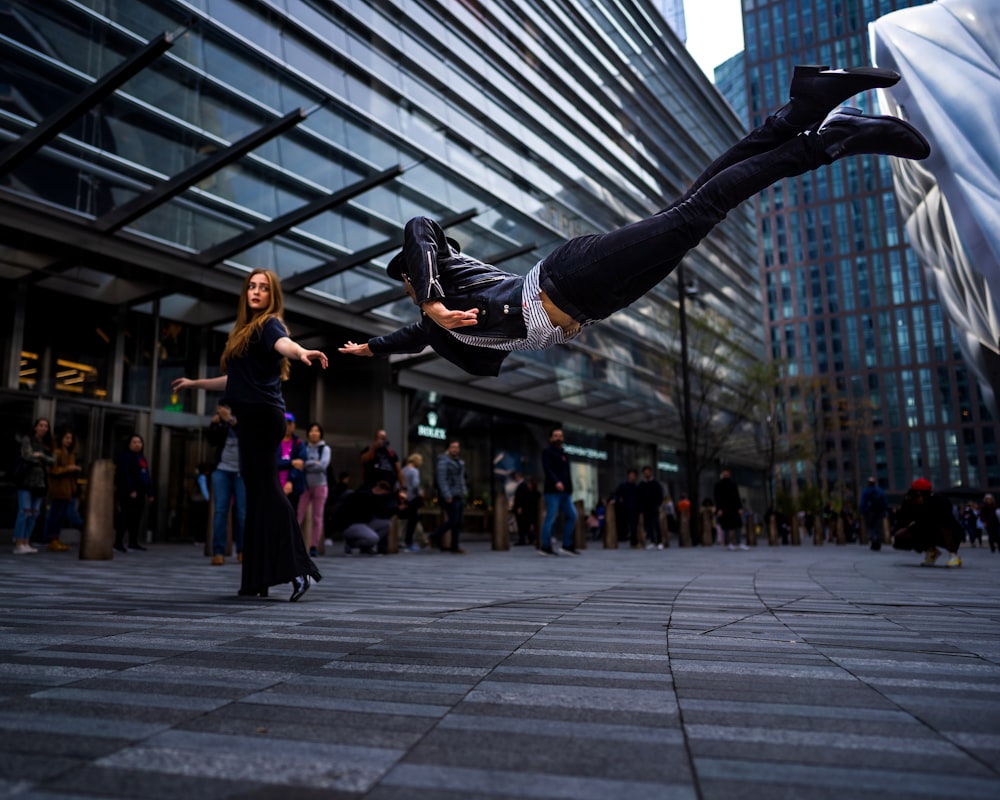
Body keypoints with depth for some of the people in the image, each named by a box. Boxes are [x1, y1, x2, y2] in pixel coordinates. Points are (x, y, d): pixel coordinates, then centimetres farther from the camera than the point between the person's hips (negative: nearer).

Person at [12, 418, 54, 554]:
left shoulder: (47, 445, 15)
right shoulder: (27, 440, 0)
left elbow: (52, 461, 3)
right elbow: (27, 456, -14)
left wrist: (40, 456, -10)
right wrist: (41, 461, -2)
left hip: (40, 482, 5)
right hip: (26, 480, -5)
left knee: (34, 513, 3)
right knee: (24, 511, -12)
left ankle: (26, 544, 6)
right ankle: (18, 545, -11)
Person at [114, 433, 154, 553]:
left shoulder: (142, 457, 20)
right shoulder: (125, 456, -6)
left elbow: (146, 476, 23)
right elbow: (124, 474, -17)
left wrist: (150, 492, 19)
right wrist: (131, 490, -25)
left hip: (140, 492, 8)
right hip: (128, 492, -8)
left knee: (137, 518, 10)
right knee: (126, 517, -8)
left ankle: (133, 542, 18)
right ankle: (118, 543, -4)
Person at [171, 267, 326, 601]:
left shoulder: (269, 324, -2)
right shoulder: (244, 331, 23)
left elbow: (284, 344, -27)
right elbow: (238, 381, 32)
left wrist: (302, 352, -50)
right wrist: (195, 383, 43)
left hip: (262, 416, -9)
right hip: (252, 418, 9)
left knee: (266, 490, -16)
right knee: (257, 493, 6)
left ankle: (297, 569, -20)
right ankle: (256, 580, 9)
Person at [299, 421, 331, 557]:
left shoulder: (325, 449, 3)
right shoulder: (303, 447, 6)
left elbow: (323, 465, -12)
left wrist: (305, 464, -13)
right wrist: (313, 464, -13)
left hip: (320, 485, 0)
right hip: (305, 485, 0)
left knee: (317, 518, 4)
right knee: (298, 516, -9)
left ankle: (314, 546, 9)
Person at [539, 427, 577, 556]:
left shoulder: (564, 454, 22)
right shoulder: (547, 452, 0)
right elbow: (547, 469, -15)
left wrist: (570, 489, 15)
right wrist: (556, 482, -30)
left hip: (565, 492, 8)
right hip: (552, 491, -8)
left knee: (572, 515, 3)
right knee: (551, 518, -7)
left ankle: (567, 545, 10)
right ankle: (546, 547, 0)